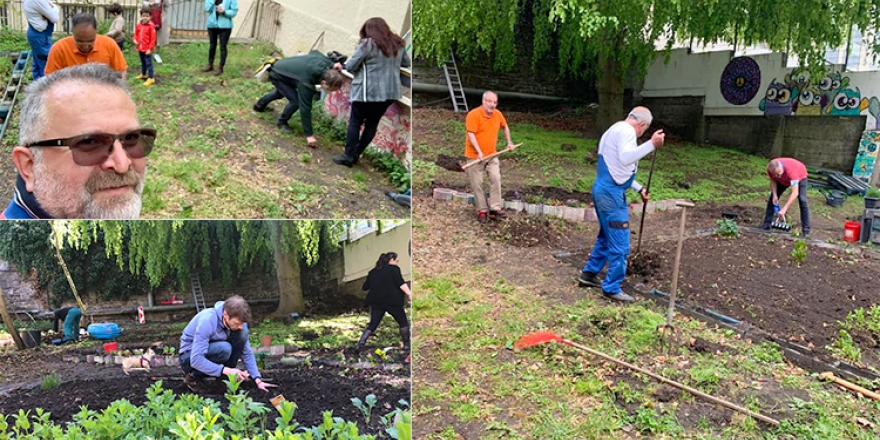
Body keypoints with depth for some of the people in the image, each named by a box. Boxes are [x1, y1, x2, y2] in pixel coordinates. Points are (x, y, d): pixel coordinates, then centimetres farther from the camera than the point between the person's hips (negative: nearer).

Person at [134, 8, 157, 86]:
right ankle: (143, 74, 38)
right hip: (140, 48, 7)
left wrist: (150, 49, -16)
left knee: (148, 63, -5)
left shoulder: (151, 26, -14)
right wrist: (135, 40, -2)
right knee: (143, 62, 22)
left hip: (147, 49, -7)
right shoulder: (138, 25, 4)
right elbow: (136, 34, 19)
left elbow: (153, 38, -13)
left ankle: (151, 78, -2)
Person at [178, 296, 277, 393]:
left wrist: (258, 380, -17)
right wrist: (226, 370, -39)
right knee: (224, 349, -35)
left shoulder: (238, 320, -15)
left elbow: (247, 353, -8)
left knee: (242, 334, -20)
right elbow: (196, 360, -36)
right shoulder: (207, 321, -33)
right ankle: (194, 376, -12)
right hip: (190, 357, -6)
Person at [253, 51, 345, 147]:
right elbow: (305, 108, -36)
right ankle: (282, 122, 8)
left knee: (282, 91, 34)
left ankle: (260, 105, 59)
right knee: (296, 101, -20)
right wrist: (309, 135, -32)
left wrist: (333, 66, -3)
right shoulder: (306, 83, -41)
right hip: (276, 75, -8)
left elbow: (314, 52, 1)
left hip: (281, 66, 8)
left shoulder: (325, 61, -24)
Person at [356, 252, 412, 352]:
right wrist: (410, 295, -20)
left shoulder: (373, 272, 16)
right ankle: (406, 345, 10)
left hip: (376, 302, 5)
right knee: (403, 322, 11)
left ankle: (360, 344, -6)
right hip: (392, 301, -5)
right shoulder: (393, 268, 0)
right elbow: (401, 284, -13)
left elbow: (365, 287, 16)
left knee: (372, 324, 9)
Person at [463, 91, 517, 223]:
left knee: (496, 179, -4)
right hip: (475, 156, -5)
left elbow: (505, 127, 24)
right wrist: (479, 152, -28)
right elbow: (471, 134, -21)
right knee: (477, 184, 0)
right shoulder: (473, 114, -15)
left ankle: (495, 209, 0)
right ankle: (482, 211, 10)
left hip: (491, 155, 5)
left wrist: (509, 142, 24)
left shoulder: (498, 114, 4)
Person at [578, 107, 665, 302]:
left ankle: (589, 273, 32)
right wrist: (651, 144, -29)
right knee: (619, 244, -5)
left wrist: (639, 188, 27)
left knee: (606, 237, 23)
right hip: (611, 193, -11)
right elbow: (626, 159, -29)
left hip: (604, 190, 11)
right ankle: (612, 288, 2)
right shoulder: (626, 130, -11)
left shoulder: (615, 129, 22)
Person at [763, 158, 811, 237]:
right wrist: (775, 195, -20)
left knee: (802, 200, -18)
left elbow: (795, 193, -51)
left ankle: (806, 229, -14)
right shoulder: (770, 169, -33)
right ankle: (767, 223, 4)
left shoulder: (791, 170, -47)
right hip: (783, 180, 5)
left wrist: (784, 209, -56)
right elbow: (773, 180, -8)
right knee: (772, 198, -4)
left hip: (800, 177, -5)